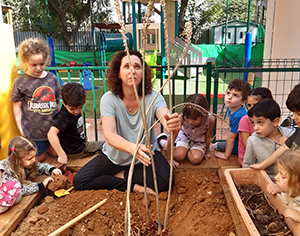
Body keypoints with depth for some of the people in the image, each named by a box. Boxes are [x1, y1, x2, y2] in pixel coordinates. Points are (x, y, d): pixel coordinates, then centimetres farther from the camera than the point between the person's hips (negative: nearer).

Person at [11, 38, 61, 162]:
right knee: (39, 158, 10)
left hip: (53, 127, 3)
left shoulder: (52, 78, 0)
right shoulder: (20, 82, -8)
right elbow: (17, 106, -2)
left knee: (55, 153, 15)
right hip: (33, 130, -3)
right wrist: (21, 129, -5)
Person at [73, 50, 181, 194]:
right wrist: (132, 148, -54)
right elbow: (109, 135, -32)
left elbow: (167, 121, -34)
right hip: (114, 157, 1)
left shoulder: (153, 98, -17)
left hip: (147, 155, 0)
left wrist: (174, 127, -61)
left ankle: (121, 175, -4)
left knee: (163, 180, -29)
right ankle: (134, 186, -9)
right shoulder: (109, 99, -19)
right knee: (79, 181, -15)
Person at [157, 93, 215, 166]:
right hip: (184, 136, 0)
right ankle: (163, 141, 6)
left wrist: (205, 152, 3)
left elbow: (208, 138, -13)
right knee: (179, 156, -22)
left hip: (199, 141, 0)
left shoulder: (210, 119, -32)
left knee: (196, 159, -26)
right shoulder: (182, 117, -33)